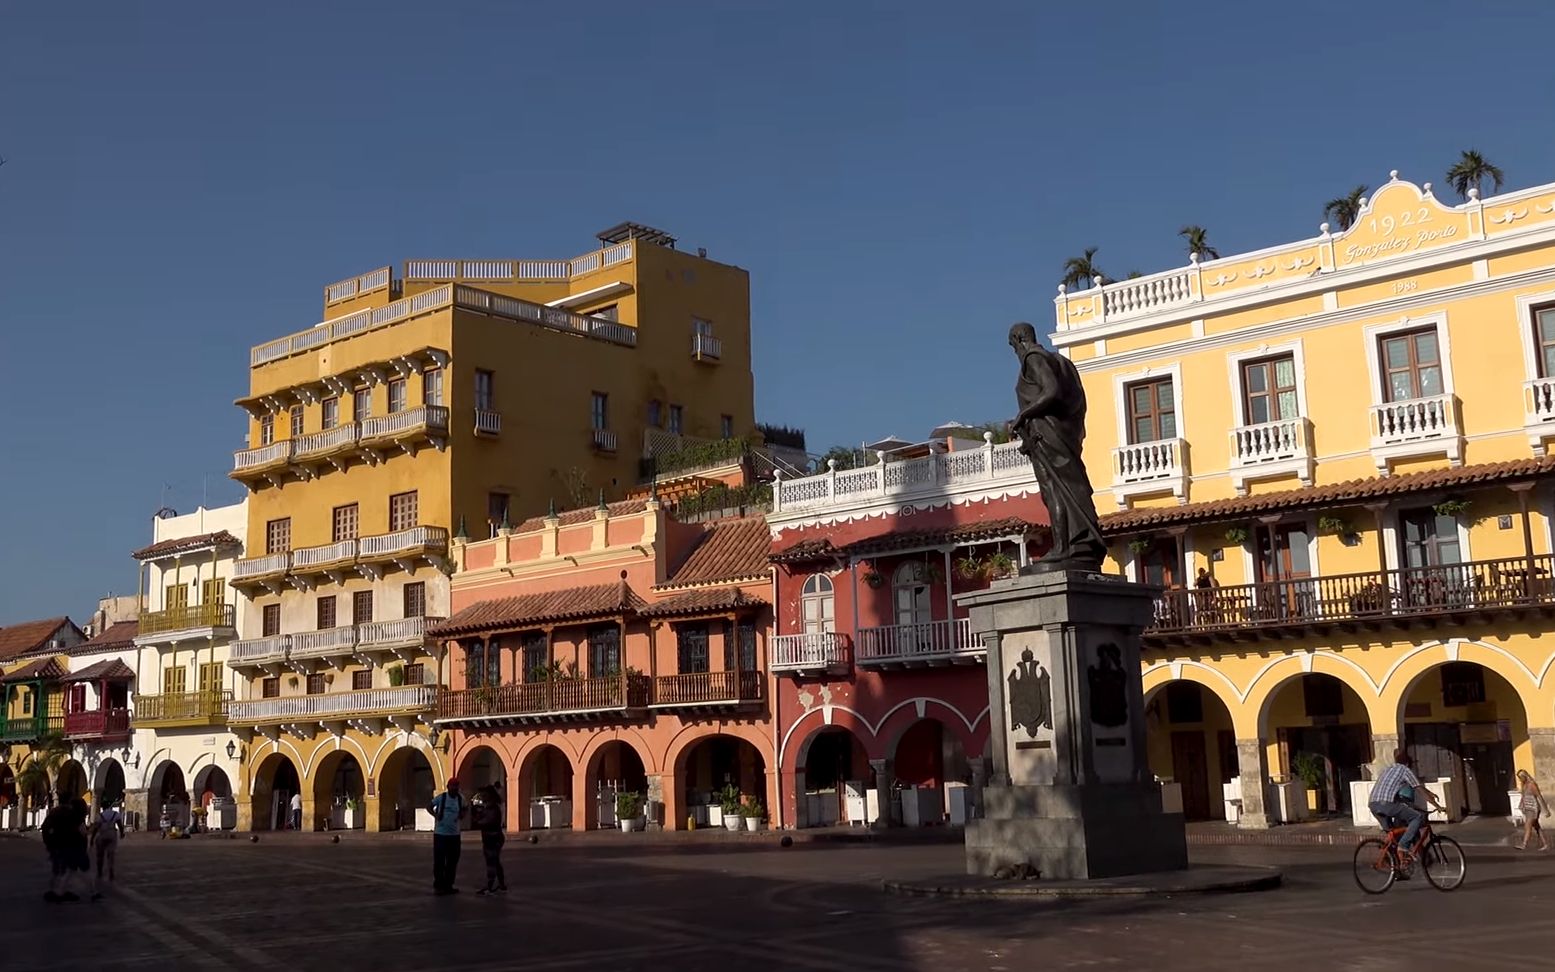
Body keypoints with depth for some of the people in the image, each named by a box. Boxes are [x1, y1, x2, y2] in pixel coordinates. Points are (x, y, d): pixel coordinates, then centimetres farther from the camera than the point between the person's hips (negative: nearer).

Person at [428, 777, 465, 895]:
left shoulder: (461, 799, 3)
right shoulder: (441, 797, -7)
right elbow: (429, 806, 4)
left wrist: (462, 814, -3)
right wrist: (435, 815, -12)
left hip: (454, 834, 4)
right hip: (440, 834, -4)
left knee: (453, 861, 9)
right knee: (439, 861, -1)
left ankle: (448, 885, 20)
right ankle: (438, 886, 6)